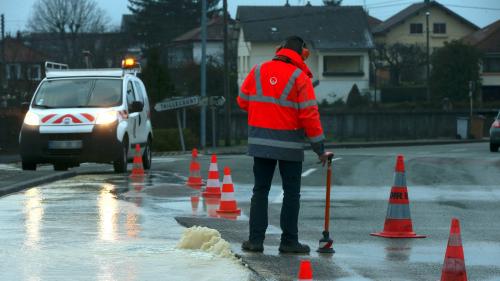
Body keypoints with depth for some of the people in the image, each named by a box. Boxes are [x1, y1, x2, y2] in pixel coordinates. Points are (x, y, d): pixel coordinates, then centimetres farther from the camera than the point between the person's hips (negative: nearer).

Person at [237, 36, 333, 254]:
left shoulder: (258, 71, 4)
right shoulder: (300, 77, -8)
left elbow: (243, 101, 10)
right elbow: (309, 115, -11)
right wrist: (320, 148, -5)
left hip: (260, 142, 4)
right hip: (290, 144, -3)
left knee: (260, 190, 11)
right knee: (291, 193, 7)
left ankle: (255, 240, 7)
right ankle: (289, 241, 8)